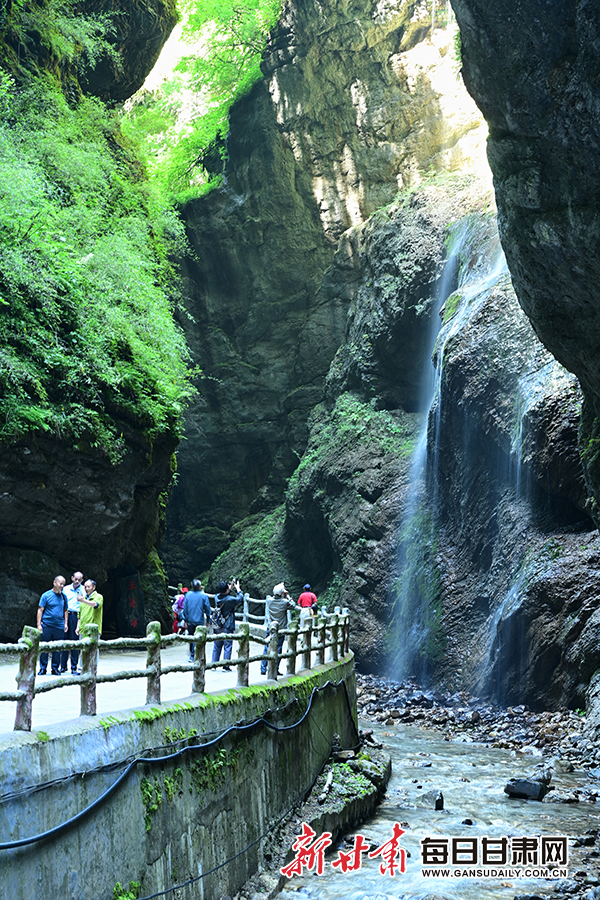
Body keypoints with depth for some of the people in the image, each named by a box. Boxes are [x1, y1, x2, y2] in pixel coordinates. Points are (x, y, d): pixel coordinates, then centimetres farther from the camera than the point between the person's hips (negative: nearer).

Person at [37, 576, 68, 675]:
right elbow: (40, 610, -2)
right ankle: (43, 668, 10)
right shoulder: (46, 595, -2)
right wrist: (39, 624, -7)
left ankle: (55, 668, 14)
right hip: (46, 626, -3)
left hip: (59, 626, 3)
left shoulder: (63, 596, 11)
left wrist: (66, 623, 11)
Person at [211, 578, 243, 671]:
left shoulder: (217, 597, -1)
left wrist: (231, 586, 18)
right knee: (227, 646, 1)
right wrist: (237, 588, 9)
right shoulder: (230, 600, -18)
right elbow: (240, 598, -2)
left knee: (217, 646, 14)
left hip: (218, 627, 6)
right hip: (227, 627, -6)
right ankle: (225, 666, 1)